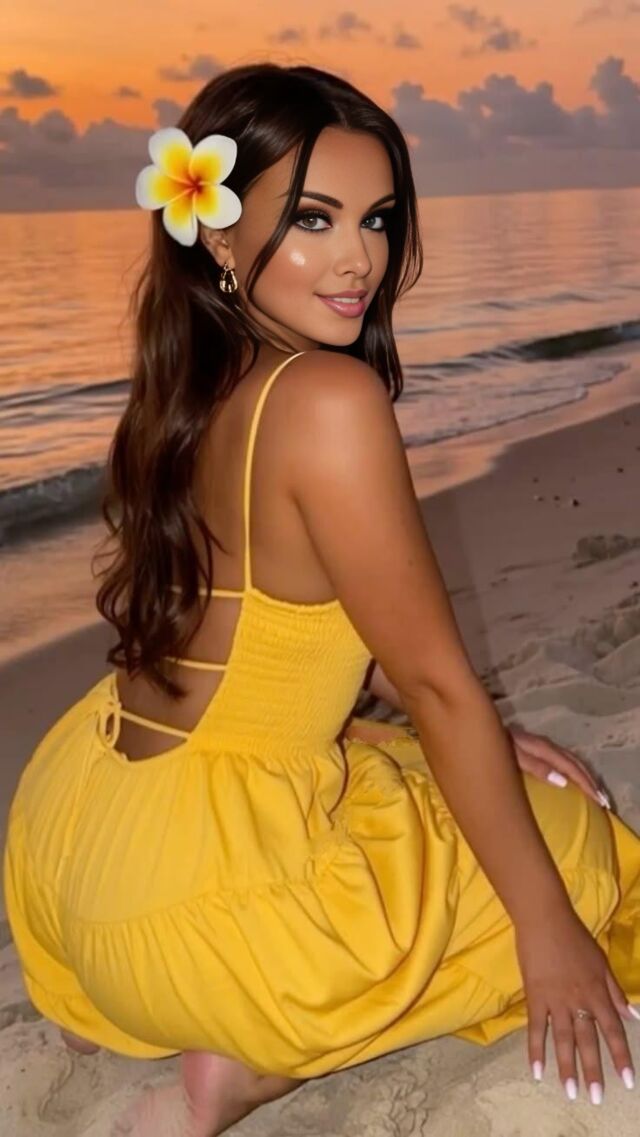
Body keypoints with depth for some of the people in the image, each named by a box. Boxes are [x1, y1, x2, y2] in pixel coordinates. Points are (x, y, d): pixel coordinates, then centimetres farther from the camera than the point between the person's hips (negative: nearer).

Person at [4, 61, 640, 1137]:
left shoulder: (193, 389, 4)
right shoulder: (329, 399, -22)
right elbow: (434, 680, -17)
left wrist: (472, 742, 15)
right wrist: (549, 929, -6)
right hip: (197, 898, -8)